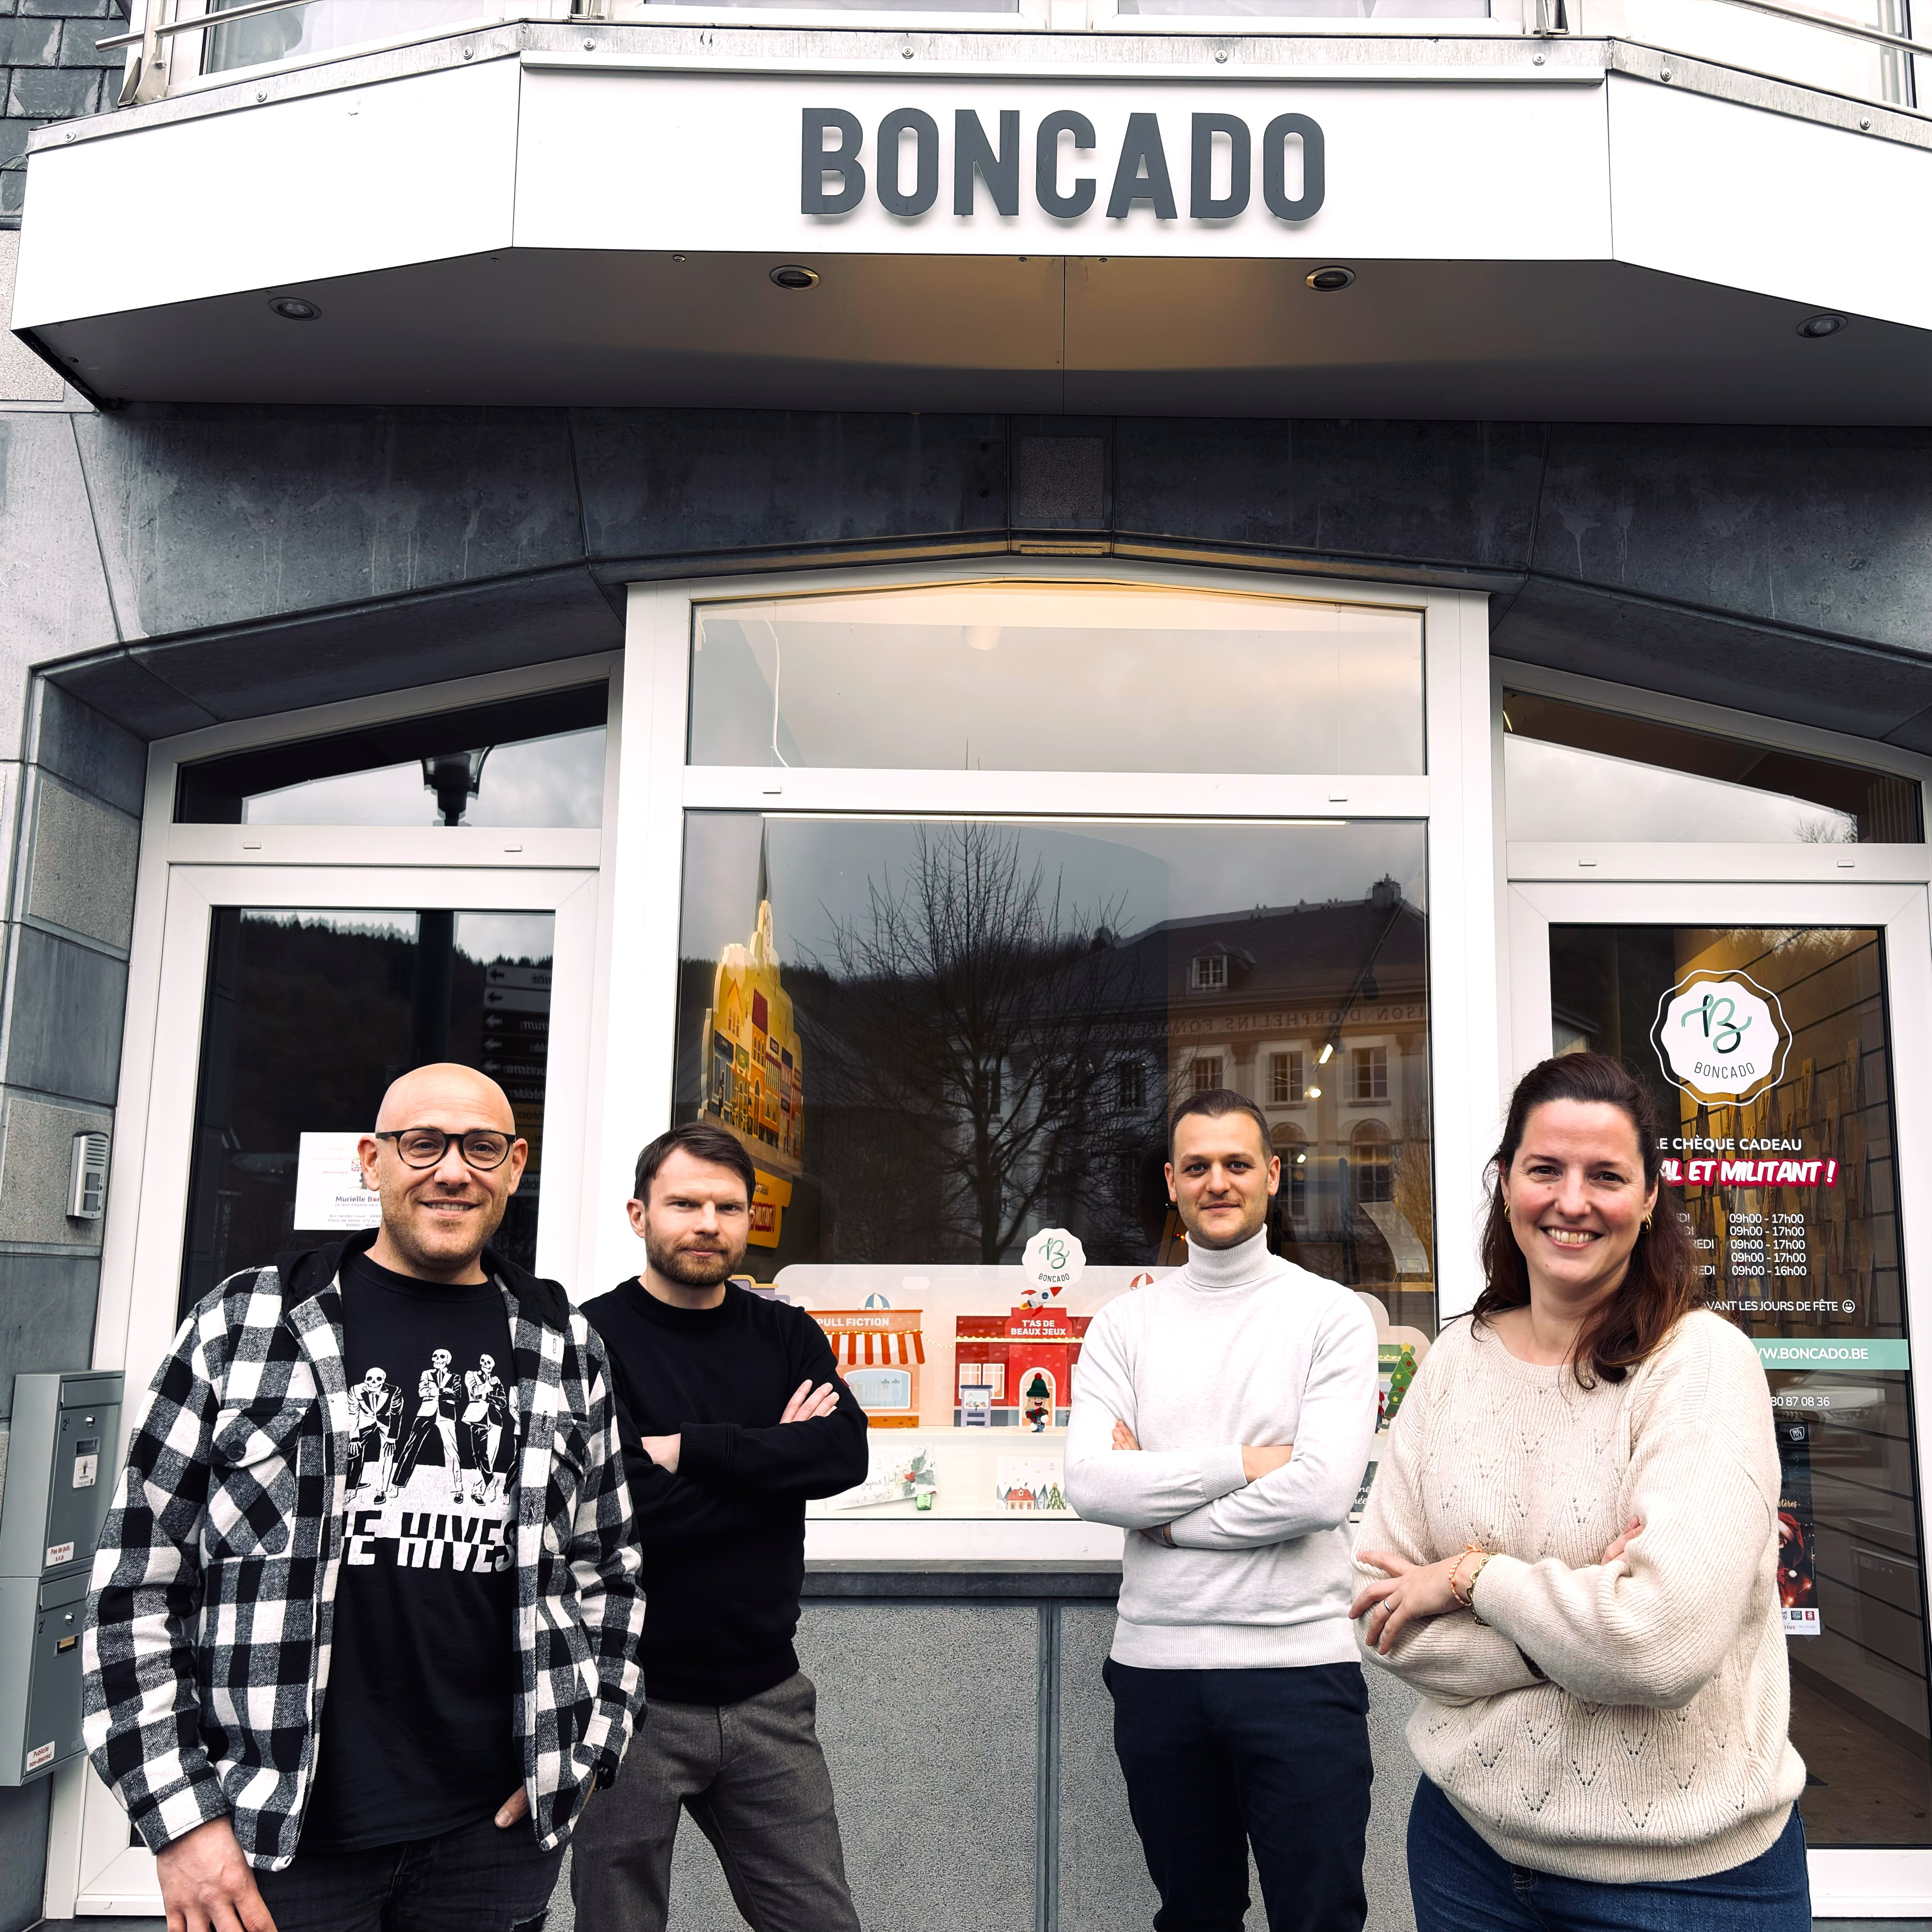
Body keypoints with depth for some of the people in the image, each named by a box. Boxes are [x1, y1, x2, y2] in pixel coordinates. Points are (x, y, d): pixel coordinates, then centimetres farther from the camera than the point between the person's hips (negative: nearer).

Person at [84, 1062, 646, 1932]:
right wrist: (180, 1819, -5)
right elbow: (138, 1577, -2)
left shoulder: (566, 1350, 5)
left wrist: (584, 1749, 4)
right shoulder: (244, 1325, -3)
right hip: (273, 1839, -2)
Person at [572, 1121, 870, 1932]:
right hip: (631, 1700, -4)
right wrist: (775, 1458, -10)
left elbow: (846, 1454, -10)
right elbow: (630, 1512, -20)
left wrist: (690, 1449, -17)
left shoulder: (787, 1337, 7)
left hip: (767, 1698, 4)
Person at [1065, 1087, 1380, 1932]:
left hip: (1298, 1663, -3)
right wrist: (1243, 1463, -14)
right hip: (1156, 1663, 3)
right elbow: (1089, 1482, -9)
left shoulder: (1331, 1315, -3)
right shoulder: (1124, 1325, 4)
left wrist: (1165, 1511, -10)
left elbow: (1322, 1491, -16)